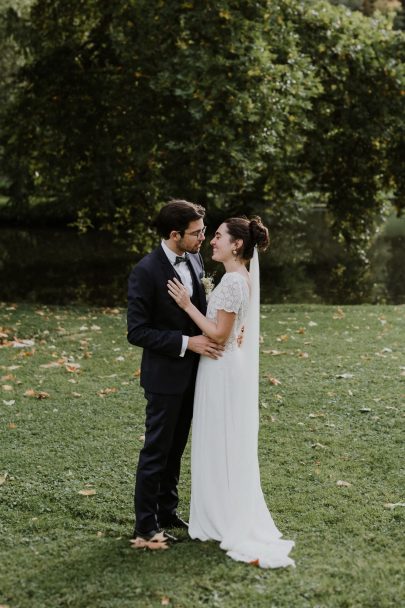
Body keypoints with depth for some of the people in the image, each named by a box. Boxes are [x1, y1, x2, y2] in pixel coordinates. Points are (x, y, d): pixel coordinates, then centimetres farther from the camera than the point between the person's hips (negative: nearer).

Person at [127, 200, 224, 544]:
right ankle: (146, 524, 15)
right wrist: (186, 343, -24)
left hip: (191, 371, 7)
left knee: (176, 447, 18)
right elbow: (137, 331, -20)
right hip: (165, 374, -7)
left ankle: (167, 512, 32)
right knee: (157, 449, 3)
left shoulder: (194, 259, 2)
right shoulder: (146, 272, -20)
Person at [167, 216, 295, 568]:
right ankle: (227, 520, 24)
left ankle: (233, 527, 9)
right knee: (229, 448, 15)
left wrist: (187, 304, -17)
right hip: (232, 367, 10)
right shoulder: (243, 277, 11)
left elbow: (219, 334, -20)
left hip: (223, 371, -10)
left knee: (222, 447, 0)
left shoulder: (233, 281, -20)